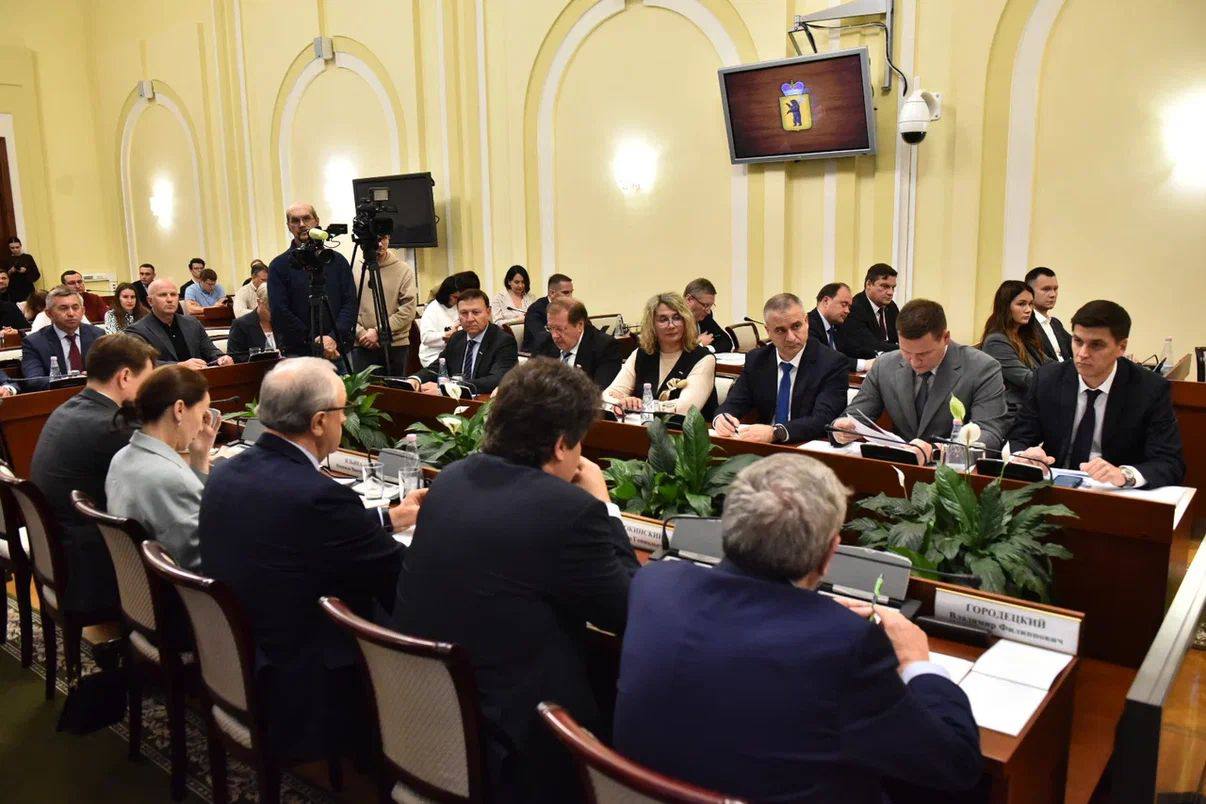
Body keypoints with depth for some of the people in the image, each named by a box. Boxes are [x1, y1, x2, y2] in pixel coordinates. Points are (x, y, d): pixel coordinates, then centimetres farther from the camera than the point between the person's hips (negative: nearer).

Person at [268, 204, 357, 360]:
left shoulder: (337, 260, 11)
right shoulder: (278, 266, 4)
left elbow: (350, 304, 4)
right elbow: (279, 313, -4)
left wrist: (334, 337, -11)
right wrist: (313, 342, -11)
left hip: (338, 351, 2)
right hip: (298, 353, -2)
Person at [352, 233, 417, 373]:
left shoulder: (404, 269, 0)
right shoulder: (355, 269, 4)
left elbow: (408, 310, -5)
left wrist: (379, 332, -11)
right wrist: (361, 333, -11)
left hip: (396, 346, 0)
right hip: (362, 347, 0)